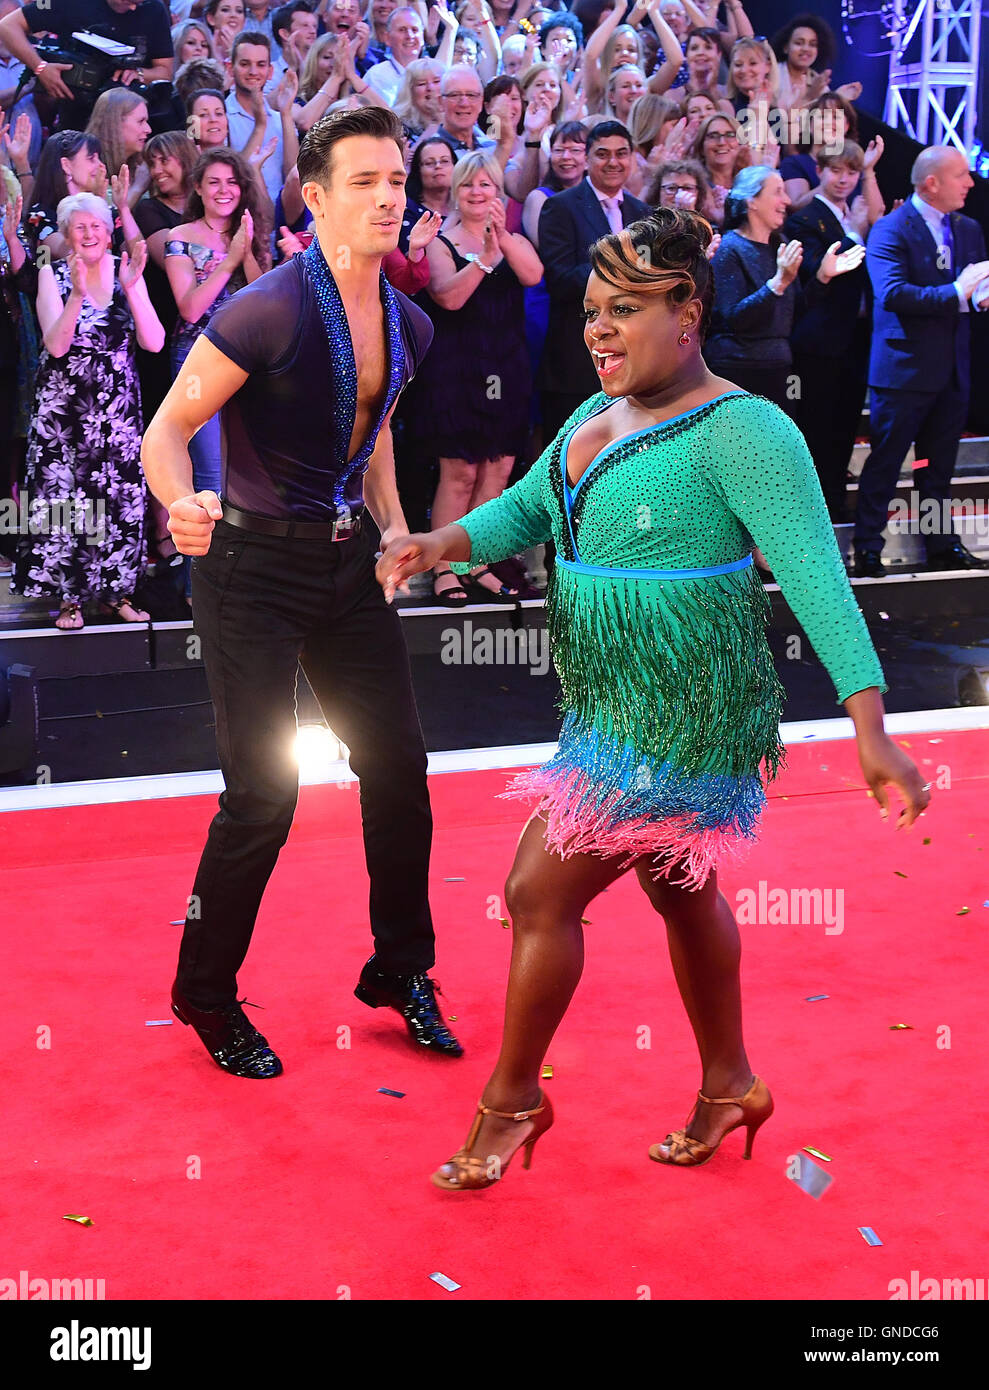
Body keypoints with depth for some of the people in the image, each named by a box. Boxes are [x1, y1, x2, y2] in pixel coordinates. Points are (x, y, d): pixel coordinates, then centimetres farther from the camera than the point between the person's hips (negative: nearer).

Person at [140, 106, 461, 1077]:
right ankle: (206, 996, 17)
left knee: (399, 767, 10)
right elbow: (168, 430, -17)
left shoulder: (407, 324, 4)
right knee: (264, 791, -5)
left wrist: (393, 525, 9)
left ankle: (400, 969, 29)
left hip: (348, 561, 7)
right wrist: (184, 503, -38)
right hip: (253, 567, -7)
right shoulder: (267, 313, -19)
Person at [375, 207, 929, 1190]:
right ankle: (729, 1088, 41)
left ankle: (510, 1099, 19)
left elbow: (815, 575, -24)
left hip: (675, 720, -9)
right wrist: (439, 544, -10)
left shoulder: (742, 432, -18)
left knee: (539, 895, -4)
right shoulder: (598, 419, 9)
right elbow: (523, 512, 12)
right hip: (612, 706, 9)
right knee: (678, 890, 21)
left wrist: (870, 733, -30)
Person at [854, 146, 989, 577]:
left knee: (939, 467, 15)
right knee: (884, 464, 0)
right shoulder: (891, 230, -11)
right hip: (904, 368, -7)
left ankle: (941, 546, 24)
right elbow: (891, 294, -24)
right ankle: (867, 552, 7)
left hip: (952, 371, 7)